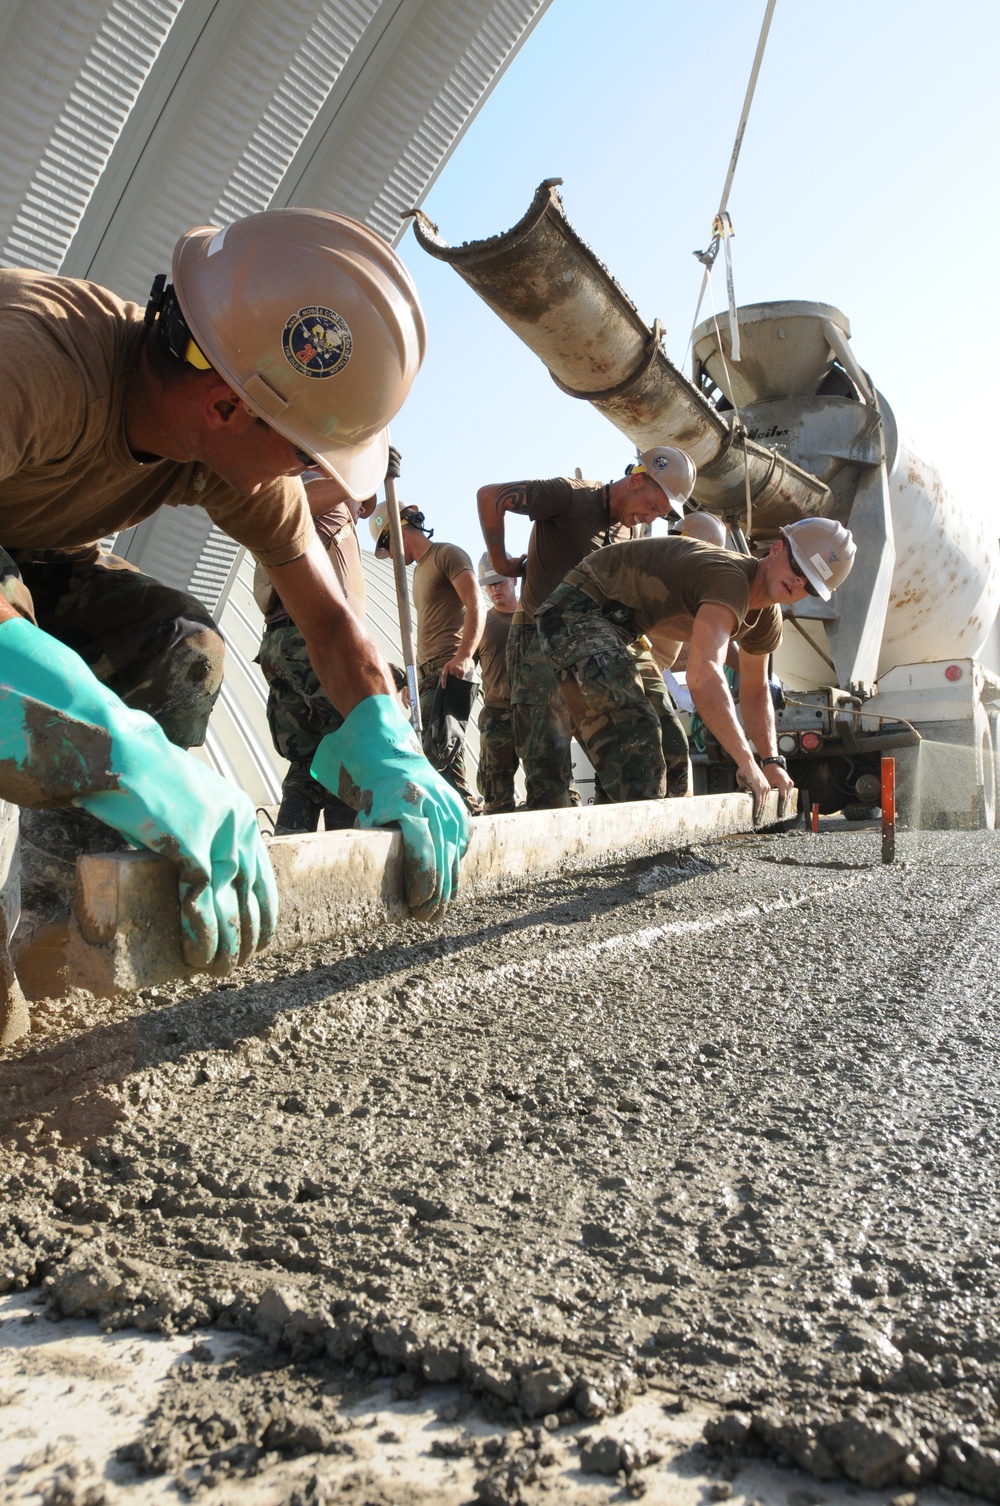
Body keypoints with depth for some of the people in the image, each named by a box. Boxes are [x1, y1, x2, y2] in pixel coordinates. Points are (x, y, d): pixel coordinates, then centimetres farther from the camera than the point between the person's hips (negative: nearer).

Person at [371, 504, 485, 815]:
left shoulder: (448, 554, -1)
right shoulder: (420, 570, 27)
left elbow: (476, 605, -14)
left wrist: (464, 656, -27)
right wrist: (414, 679, 19)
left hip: (450, 673, -9)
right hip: (428, 677, 9)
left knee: (442, 753, -20)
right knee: (434, 757, 3)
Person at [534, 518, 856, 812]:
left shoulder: (767, 620, 2)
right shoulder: (730, 579, -30)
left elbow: (755, 691, 16)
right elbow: (703, 676, -43)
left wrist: (772, 760, 2)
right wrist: (747, 762, -39)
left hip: (607, 621, 10)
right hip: (578, 608, -10)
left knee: (617, 737, 15)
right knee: (634, 724, -22)